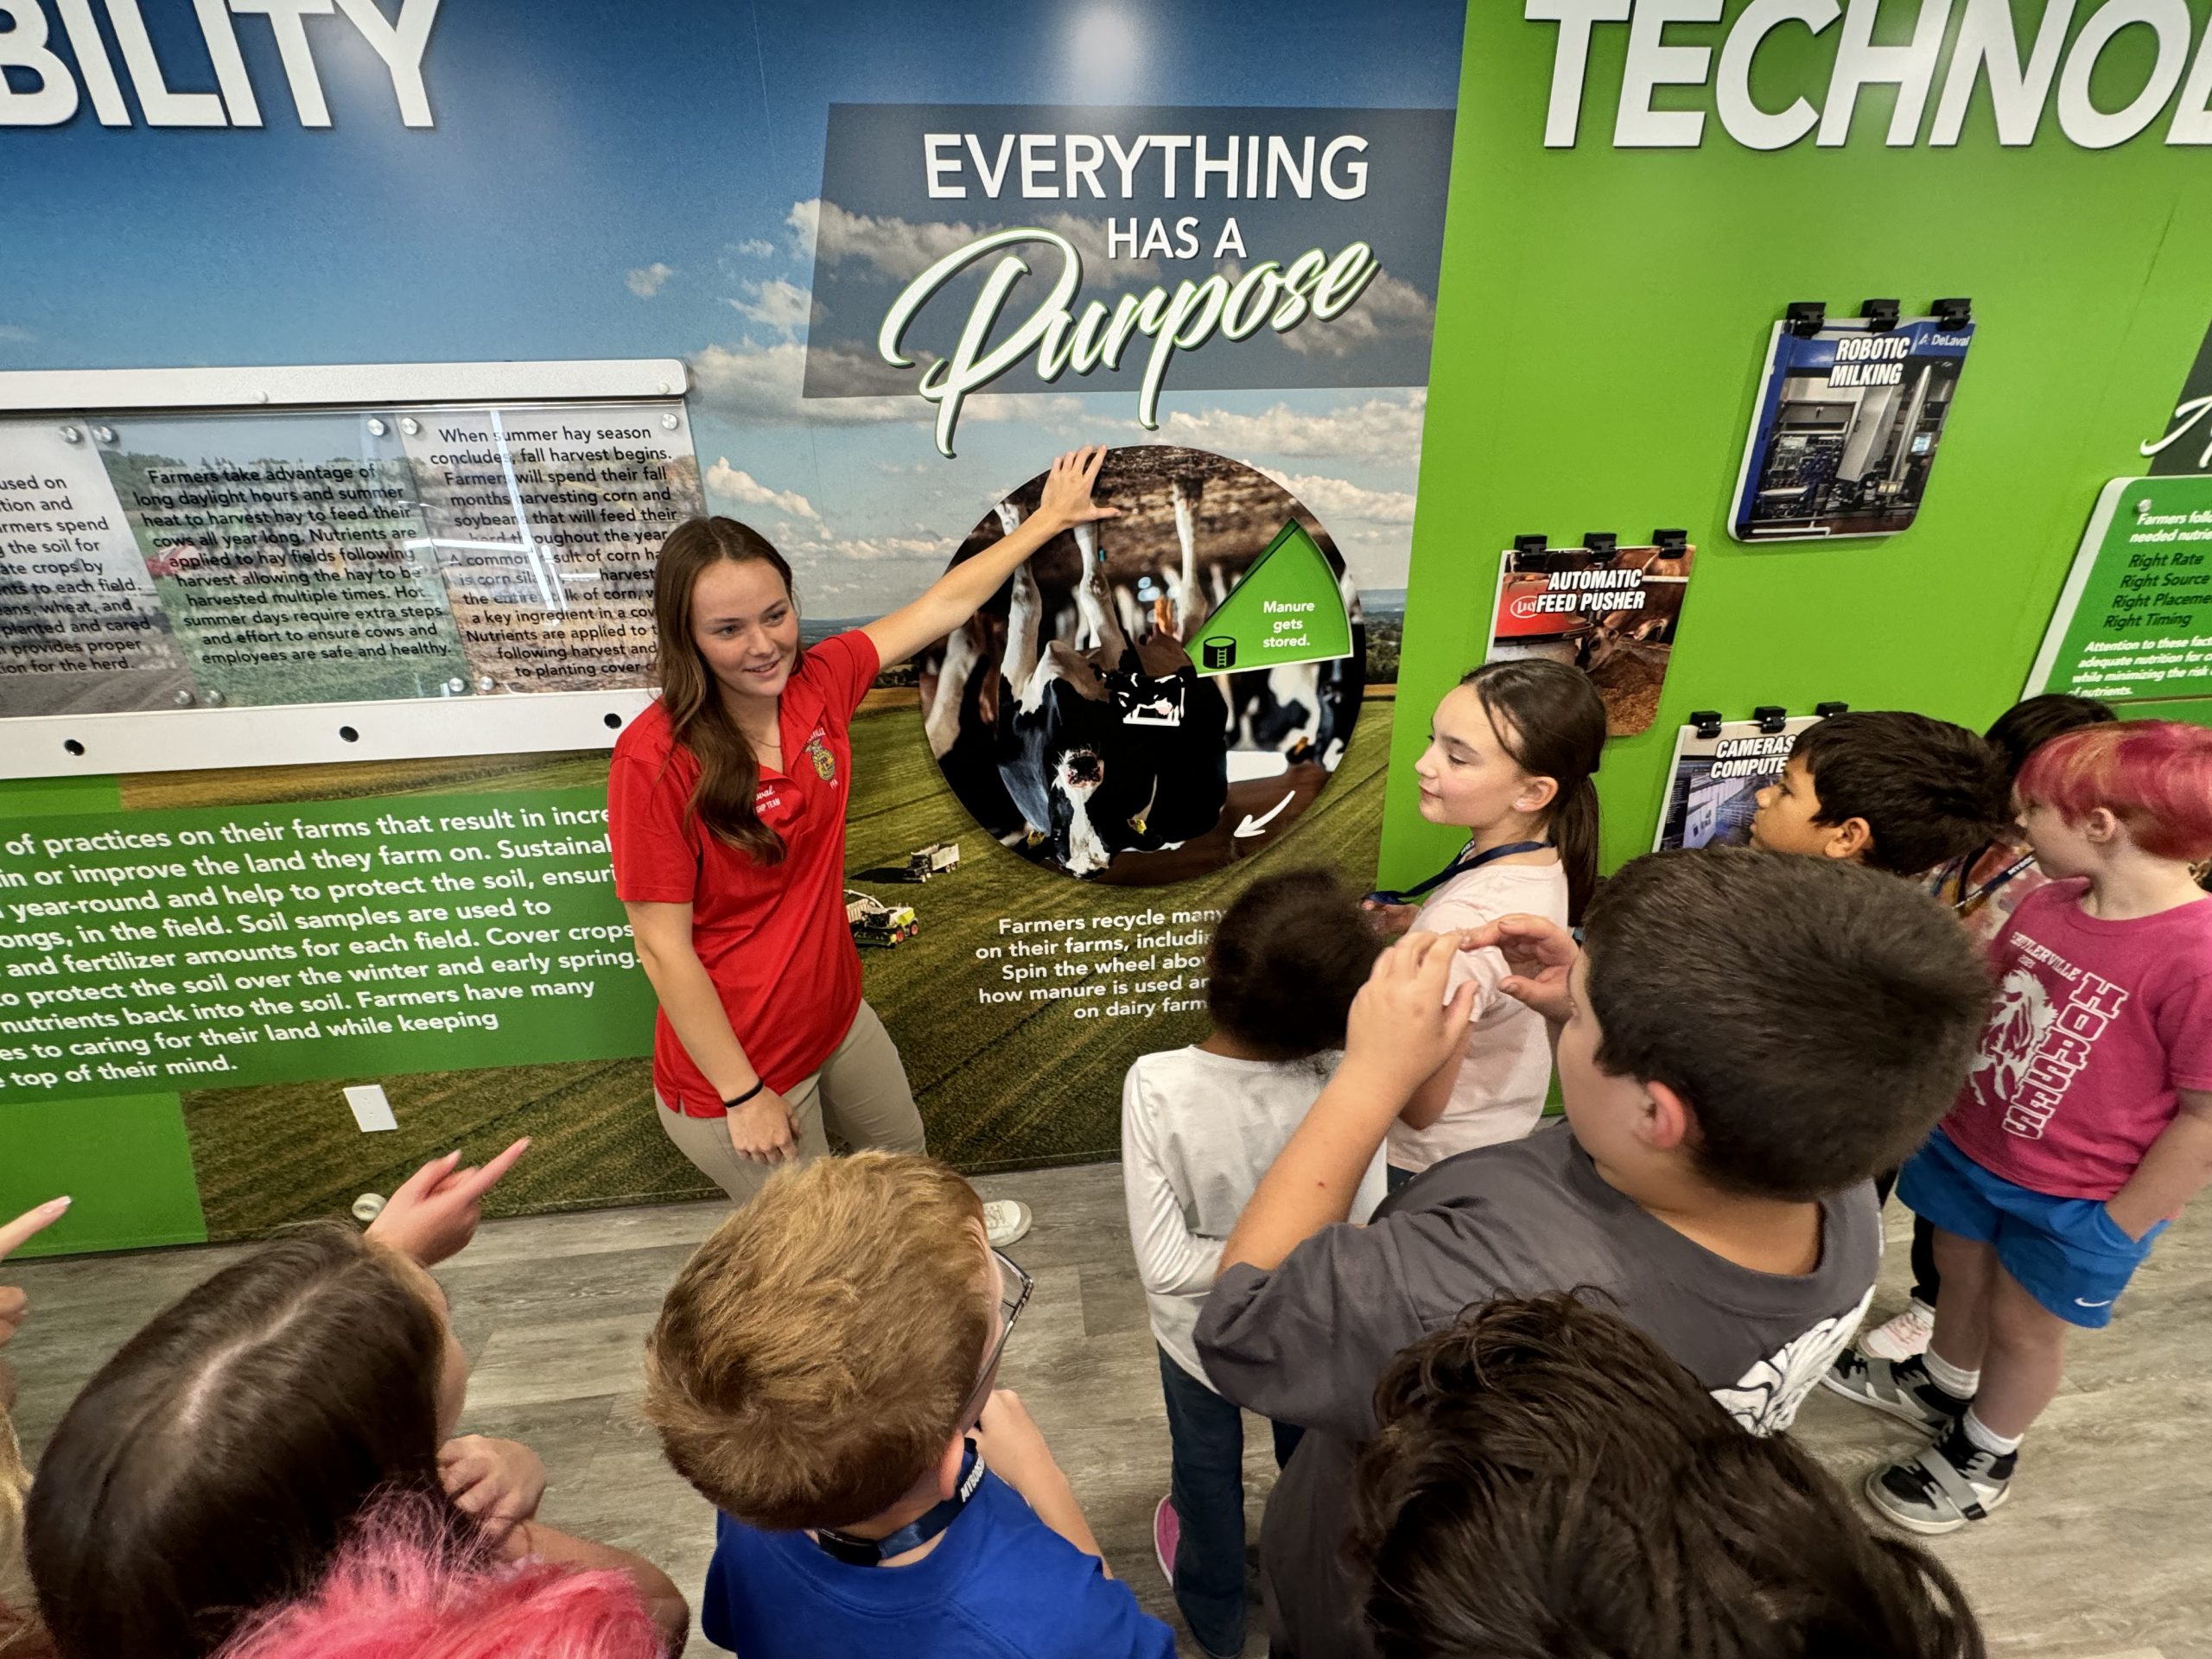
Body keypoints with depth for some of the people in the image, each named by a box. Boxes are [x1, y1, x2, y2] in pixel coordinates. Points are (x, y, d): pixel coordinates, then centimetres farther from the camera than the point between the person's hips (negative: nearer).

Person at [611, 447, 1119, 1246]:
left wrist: (1047, 519, 10)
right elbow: (662, 948, -21)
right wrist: (745, 1096, -16)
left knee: (903, 1148, 33)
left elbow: (946, 602, 1)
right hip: (732, 1069, -6)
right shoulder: (657, 757, -27)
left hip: (837, 1014, 7)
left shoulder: (818, 681, -10)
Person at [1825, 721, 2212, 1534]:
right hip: (1970, 1146, 6)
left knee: (2022, 1323, 17)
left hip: (2075, 1200, -5)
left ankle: (1984, 1456, 43)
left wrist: (2120, 1228, -14)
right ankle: (1938, 1386, 53)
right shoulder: (2047, 903, -8)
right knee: (1961, 1274, 26)